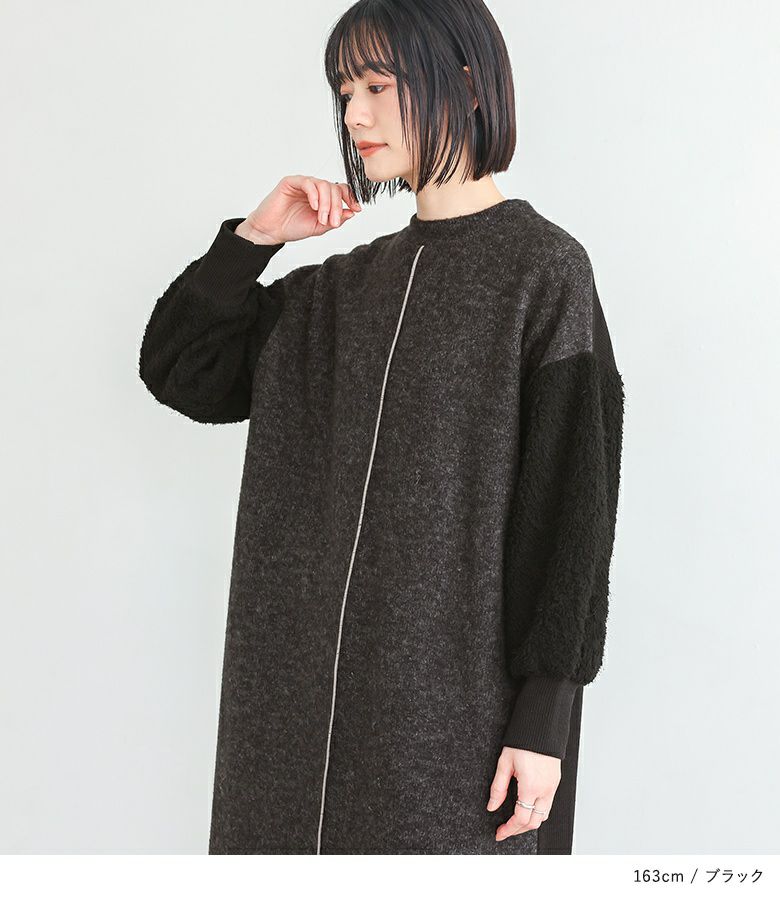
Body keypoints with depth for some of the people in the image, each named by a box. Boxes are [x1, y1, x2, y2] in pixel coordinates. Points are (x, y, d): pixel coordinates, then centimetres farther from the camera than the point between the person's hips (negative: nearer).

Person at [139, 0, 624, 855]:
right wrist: (253, 237, 0)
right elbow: (177, 369, 12)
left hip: (460, 687, -5)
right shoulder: (344, 287, 12)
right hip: (313, 683, 6)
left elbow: (571, 504, -11)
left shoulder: (542, 269, -6)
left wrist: (545, 718, -13)